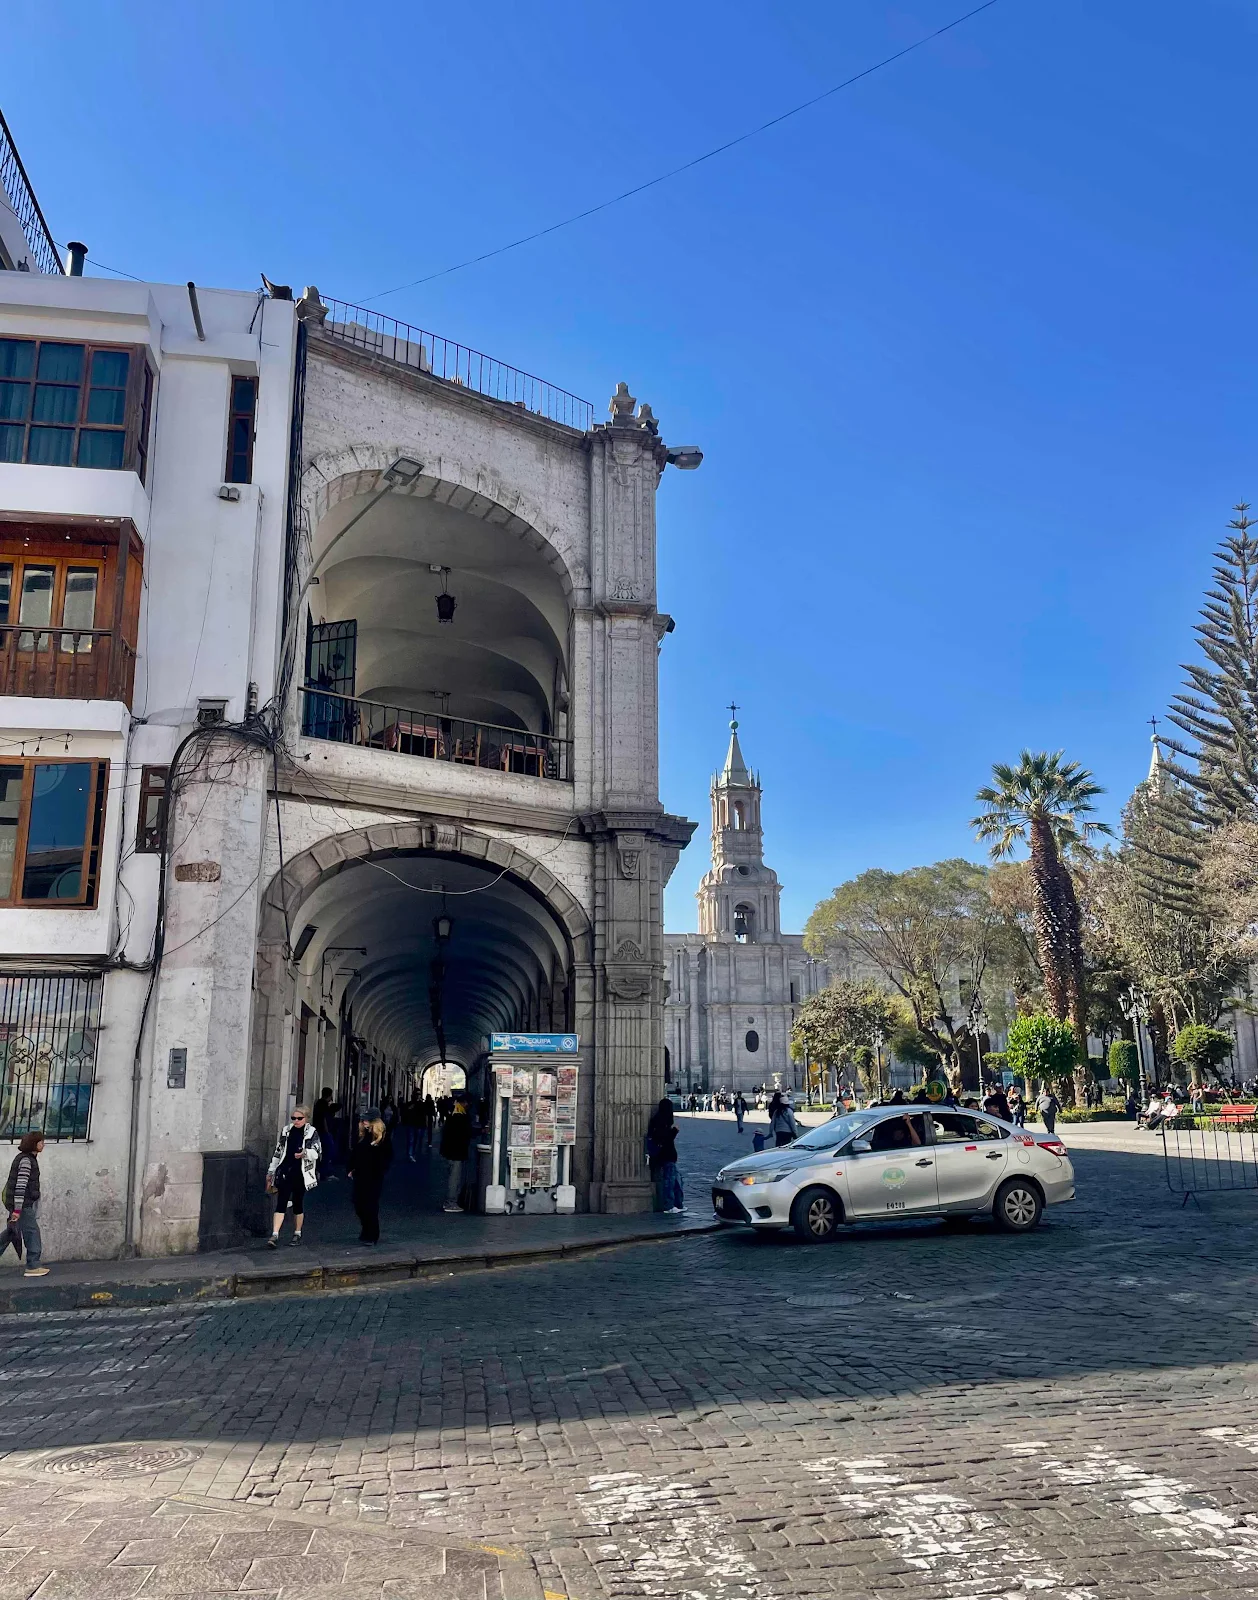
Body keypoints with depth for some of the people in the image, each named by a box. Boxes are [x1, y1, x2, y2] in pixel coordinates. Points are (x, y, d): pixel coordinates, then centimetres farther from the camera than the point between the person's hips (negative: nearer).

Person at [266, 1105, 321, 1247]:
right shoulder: (286, 1131, 9)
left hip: (301, 1174, -2)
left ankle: (297, 1234, 23)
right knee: (281, 1203, -6)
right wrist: (271, 1171, 17)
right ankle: (275, 1235, -11)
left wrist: (305, 1153, -35)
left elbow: (317, 1151, -14)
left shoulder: (311, 1133, -1)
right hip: (285, 1172, 2)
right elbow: (278, 1152, 16)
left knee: (298, 1204, 9)